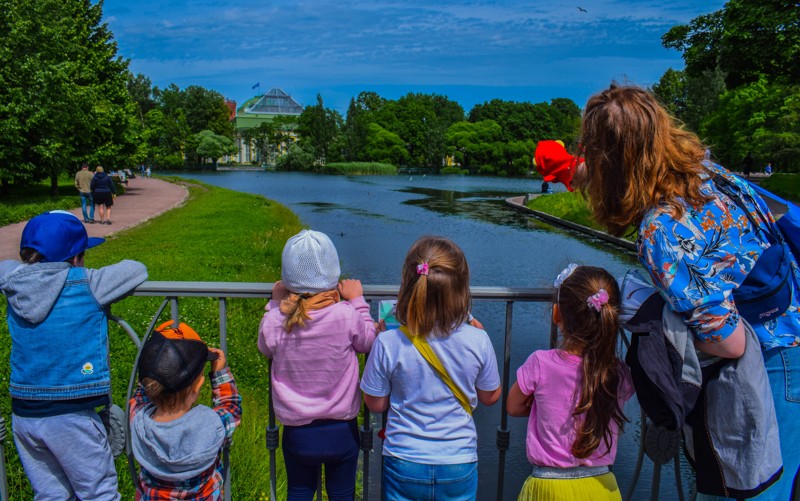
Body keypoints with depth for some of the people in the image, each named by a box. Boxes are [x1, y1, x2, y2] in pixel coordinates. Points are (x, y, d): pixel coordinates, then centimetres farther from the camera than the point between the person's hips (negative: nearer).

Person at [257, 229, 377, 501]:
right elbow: (367, 341, 0)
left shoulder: (274, 322, -17)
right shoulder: (347, 315, -21)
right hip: (342, 431, -1)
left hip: (297, 433, 1)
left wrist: (275, 303, 11)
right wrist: (357, 301, 7)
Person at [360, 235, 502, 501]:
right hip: (459, 465, 1)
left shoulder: (388, 344, -20)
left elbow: (375, 403, -5)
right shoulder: (478, 341, -17)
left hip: (403, 466, 0)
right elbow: (490, 396, 1)